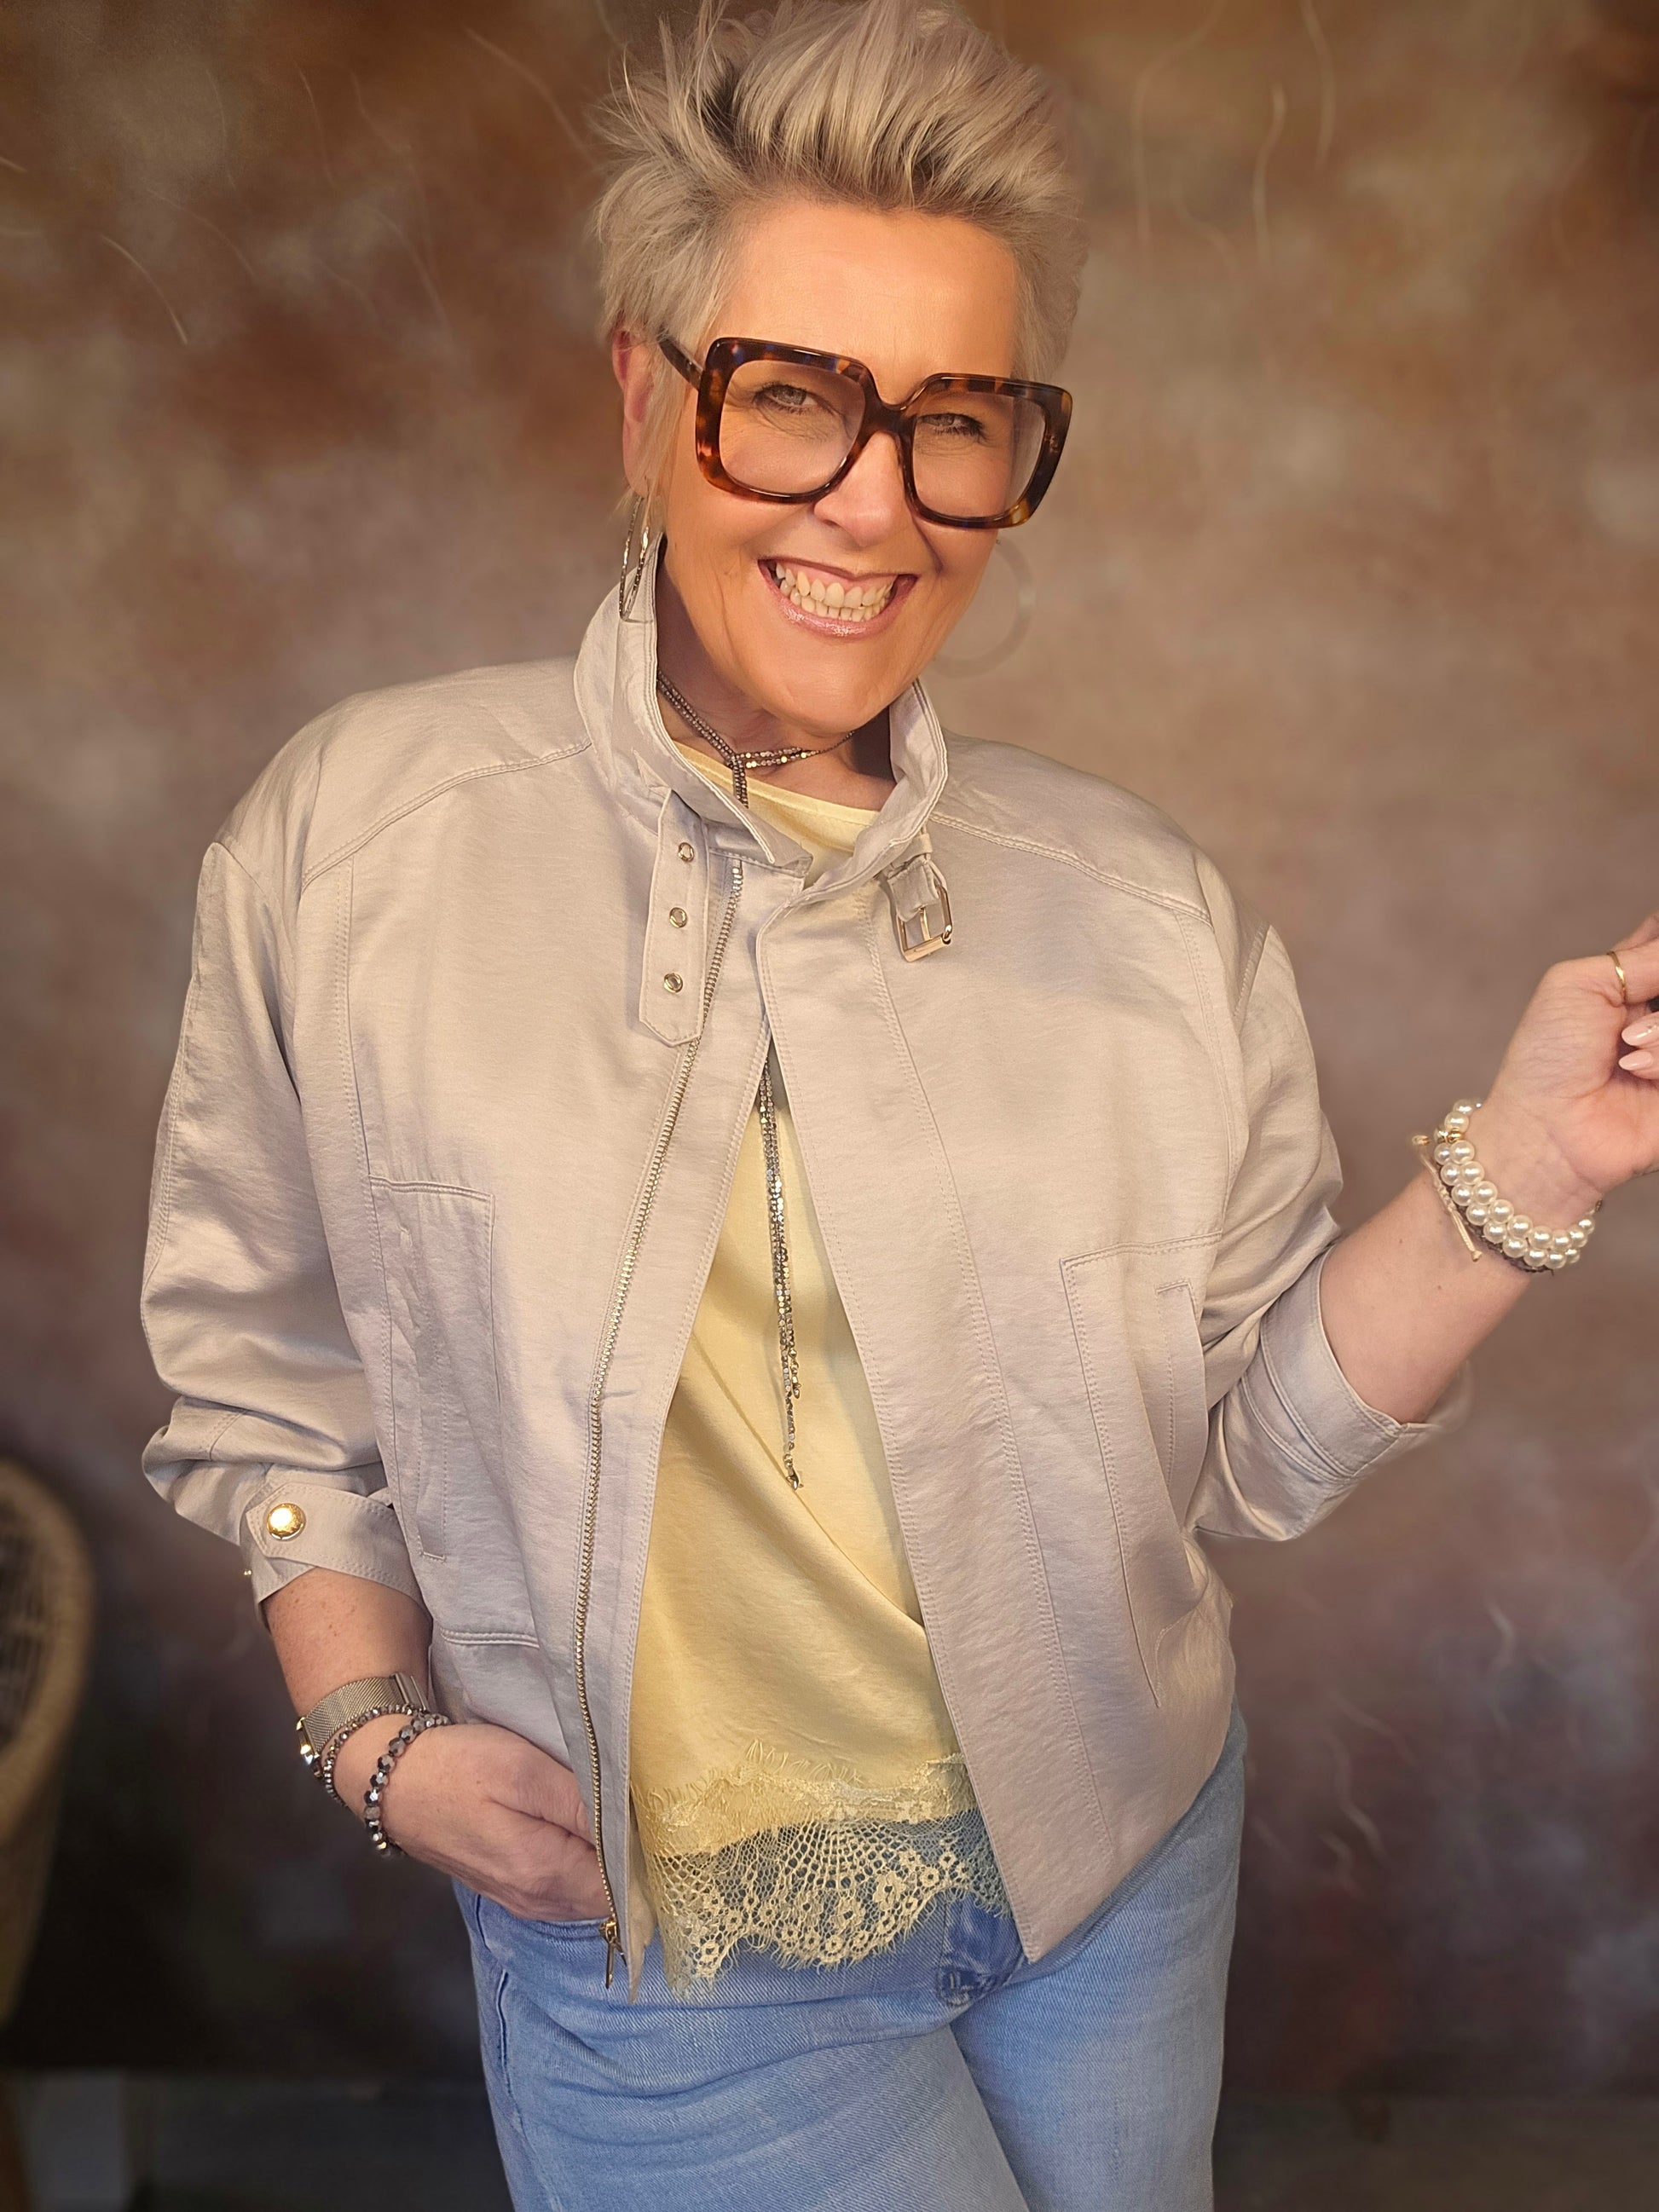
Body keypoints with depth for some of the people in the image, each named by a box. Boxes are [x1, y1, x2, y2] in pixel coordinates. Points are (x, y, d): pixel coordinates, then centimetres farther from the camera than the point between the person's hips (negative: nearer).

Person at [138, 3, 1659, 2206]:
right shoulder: (356, 833, -11)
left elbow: (1253, 1439, -5)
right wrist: (377, 1728, -6)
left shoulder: (1142, 908, -7)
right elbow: (255, 1354, 1)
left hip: (1123, 1872, 3)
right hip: (657, 1948, -2)